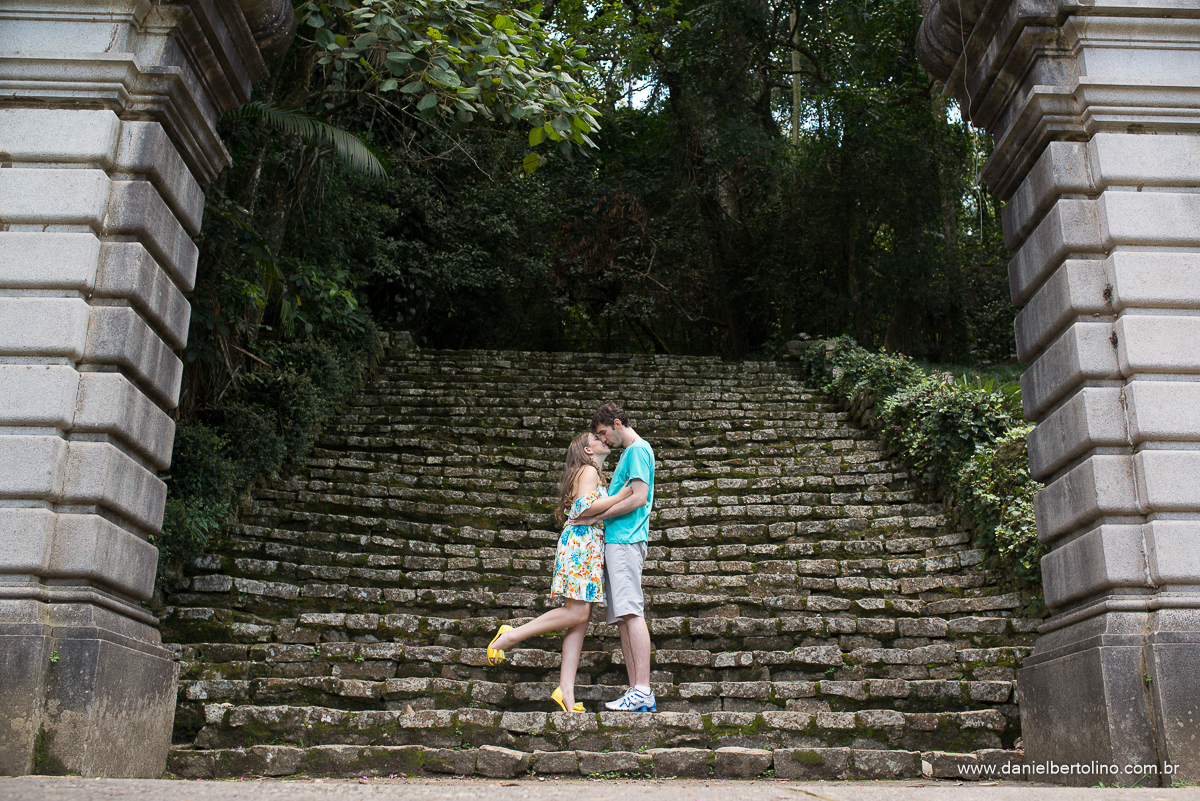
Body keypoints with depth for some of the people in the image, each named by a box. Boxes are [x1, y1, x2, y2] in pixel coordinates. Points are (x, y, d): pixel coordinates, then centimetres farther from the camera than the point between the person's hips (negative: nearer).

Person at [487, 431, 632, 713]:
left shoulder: (593, 474, 30)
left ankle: (566, 691, -8)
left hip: (590, 547, 10)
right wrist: (619, 497, -10)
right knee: (577, 612, -18)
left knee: (581, 618, -2)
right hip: (580, 543, -10)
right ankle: (510, 636, -11)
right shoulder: (589, 471, 0)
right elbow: (584, 508, -14)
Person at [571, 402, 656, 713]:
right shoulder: (629, 452, 26)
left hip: (625, 539, -10)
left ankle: (643, 692, -18)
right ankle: (636, 692, 5)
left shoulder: (638, 449, -4)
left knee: (631, 612, -15)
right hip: (615, 540, 10)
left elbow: (639, 498, -14)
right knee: (622, 617, 5)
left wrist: (597, 515, -10)